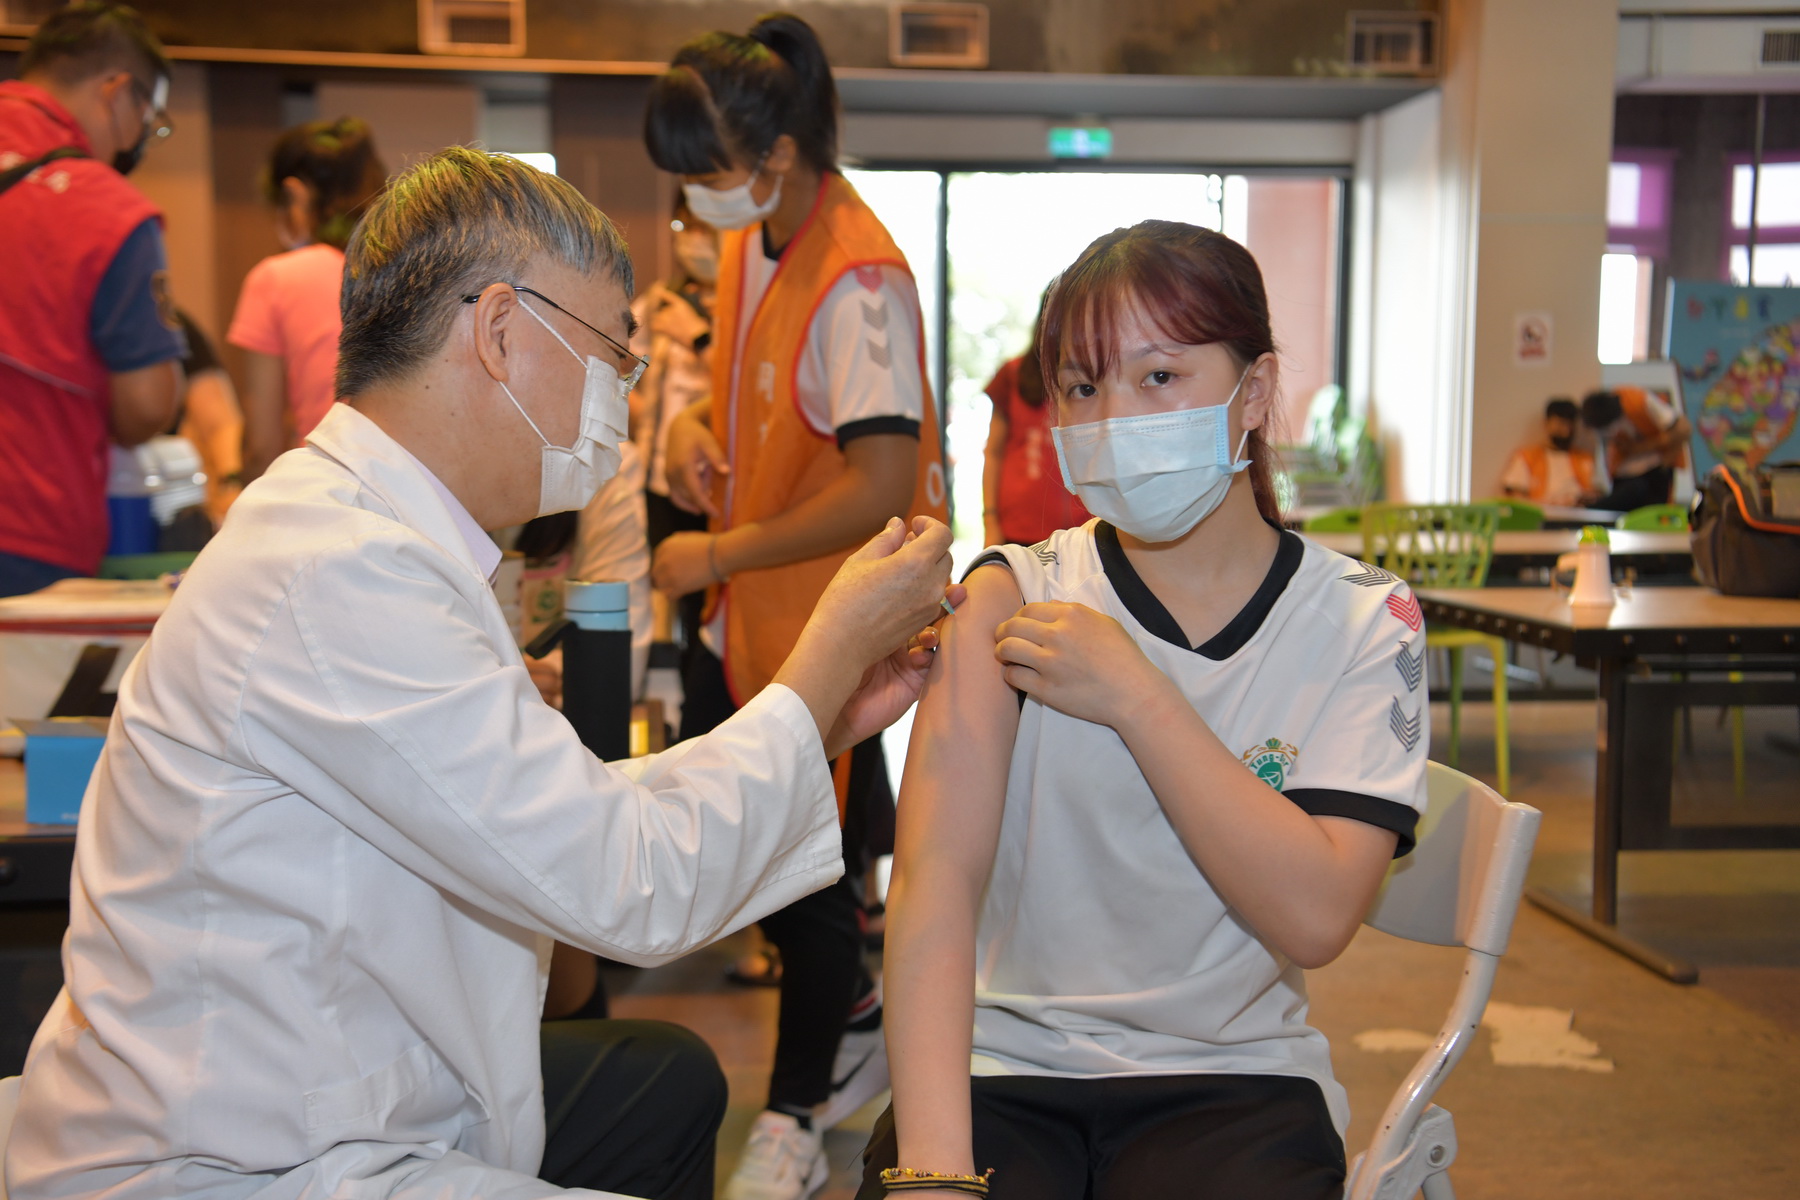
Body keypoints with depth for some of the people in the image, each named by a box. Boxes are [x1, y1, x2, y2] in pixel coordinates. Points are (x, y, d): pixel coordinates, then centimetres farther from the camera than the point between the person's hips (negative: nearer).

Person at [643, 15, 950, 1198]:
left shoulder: (858, 280, -22)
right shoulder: (749, 244, 6)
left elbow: (881, 489, -27)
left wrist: (718, 555, -21)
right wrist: (695, 422, 1)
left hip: (829, 624, -9)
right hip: (744, 616, 9)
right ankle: (860, 1014, 39)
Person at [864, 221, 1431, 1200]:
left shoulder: (1361, 622, -1)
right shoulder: (1013, 598, -2)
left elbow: (1315, 918, -13)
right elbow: (934, 880, -15)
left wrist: (1135, 696, -17)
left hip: (1233, 1074, 1)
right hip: (1003, 1061, 0)